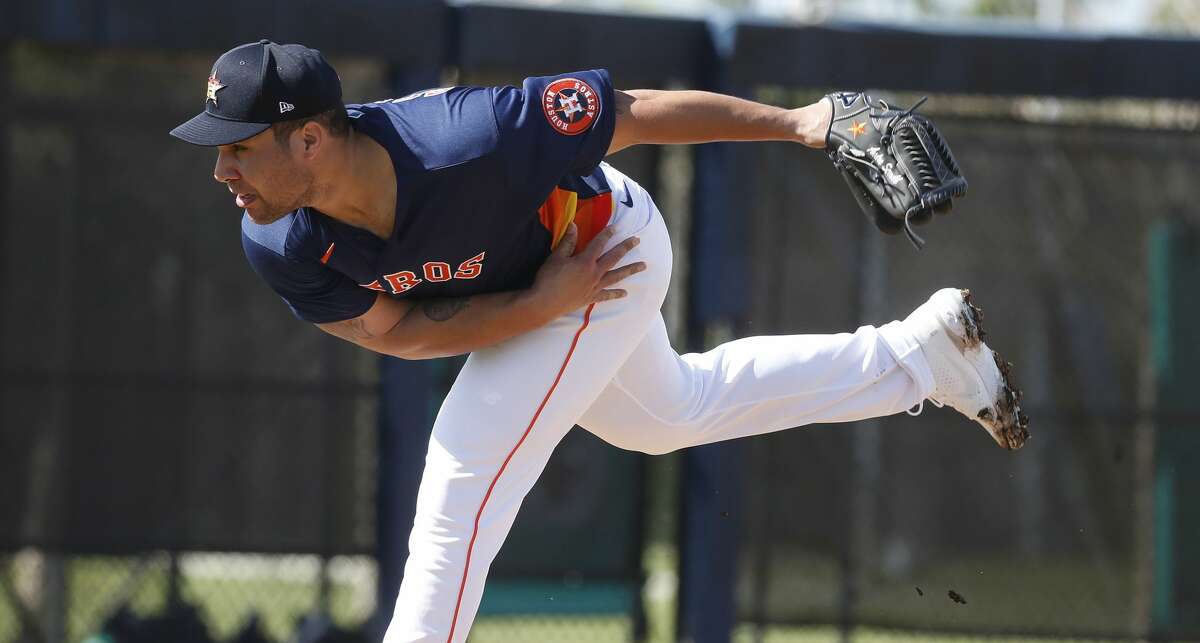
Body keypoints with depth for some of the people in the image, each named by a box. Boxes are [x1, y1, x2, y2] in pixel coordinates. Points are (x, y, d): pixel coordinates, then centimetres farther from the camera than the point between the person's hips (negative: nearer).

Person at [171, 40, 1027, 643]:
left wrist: (795, 123, -27)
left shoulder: (469, 143, -44)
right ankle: (920, 351, 42)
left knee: (465, 479, -11)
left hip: (602, 250, -6)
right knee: (668, 414, 28)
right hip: (520, 296, 6)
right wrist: (540, 305, -30)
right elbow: (395, 332, -18)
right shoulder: (281, 246, -28)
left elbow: (632, 114, -32)